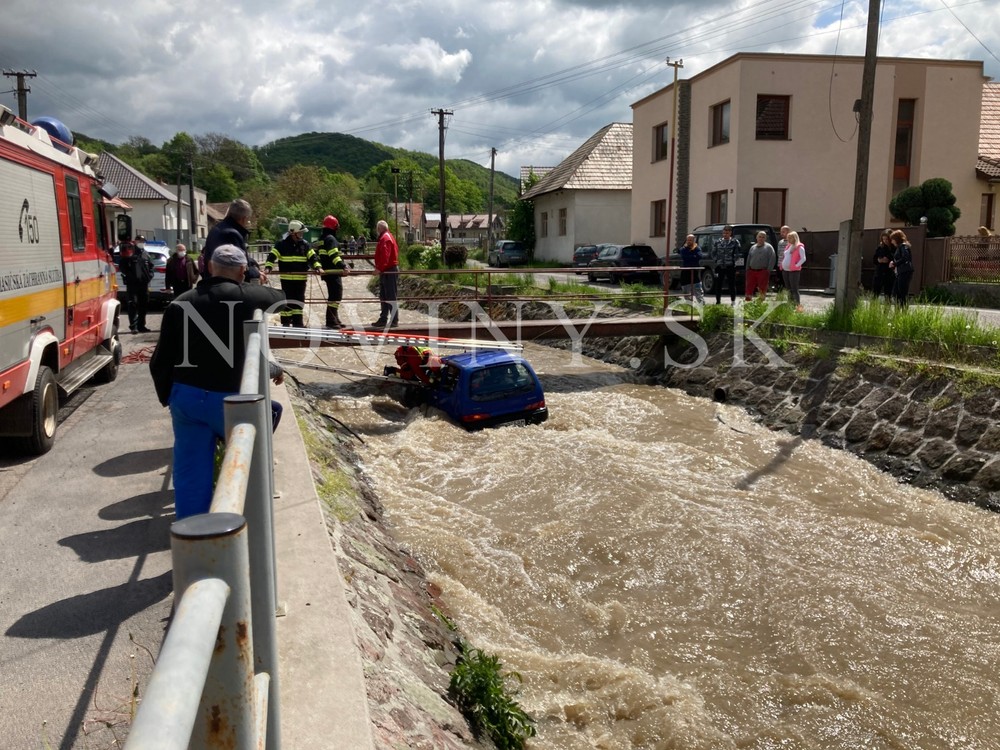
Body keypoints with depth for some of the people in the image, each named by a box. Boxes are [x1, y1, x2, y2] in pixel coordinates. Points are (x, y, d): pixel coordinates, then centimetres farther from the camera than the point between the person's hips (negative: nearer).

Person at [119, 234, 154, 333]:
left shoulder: (145, 254, 15)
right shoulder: (128, 252, -4)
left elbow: (150, 266, 20)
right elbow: (121, 266, -7)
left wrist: (149, 276, 6)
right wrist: (128, 275, -16)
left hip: (143, 283, 6)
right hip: (132, 283, -6)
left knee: (143, 305, 10)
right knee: (132, 304, -9)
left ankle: (141, 325, 18)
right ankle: (133, 326, -8)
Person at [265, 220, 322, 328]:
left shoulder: (305, 244, 6)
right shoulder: (282, 244, -4)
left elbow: (312, 257, 3)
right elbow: (272, 256, -5)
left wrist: (317, 267, -14)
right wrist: (268, 267, -20)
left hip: (301, 278, 3)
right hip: (287, 278, -3)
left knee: (299, 300, 8)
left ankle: (297, 322, 15)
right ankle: (285, 323, 7)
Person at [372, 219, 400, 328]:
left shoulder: (385, 238, -13)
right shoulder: (387, 237, 20)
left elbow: (385, 255, -24)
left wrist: (379, 268, -24)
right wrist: (379, 267, 17)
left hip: (389, 271, -11)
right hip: (388, 271, 11)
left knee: (391, 297, -7)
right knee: (383, 296, 14)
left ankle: (394, 321, -5)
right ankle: (383, 319, 20)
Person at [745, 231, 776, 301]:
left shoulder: (768, 247, 2)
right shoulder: (752, 247, 17)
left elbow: (772, 259, -4)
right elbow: (748, 259, 20)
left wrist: (768, 270, -11)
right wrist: (747, 269, 11)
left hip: (763, 272, -4)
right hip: (752, 271, 4)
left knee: (762, 290, -1)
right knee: (749, 289, 1)